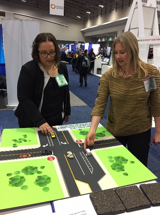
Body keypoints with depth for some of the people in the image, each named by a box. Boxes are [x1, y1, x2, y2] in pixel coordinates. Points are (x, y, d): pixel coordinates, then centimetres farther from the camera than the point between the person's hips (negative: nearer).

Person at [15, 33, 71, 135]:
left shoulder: (62, 67, 1)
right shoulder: (28, 69, -15)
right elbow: (25, 99, -20)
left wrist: (67, 111, 15)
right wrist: (40, 121, -27)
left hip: (57, 120, 5)